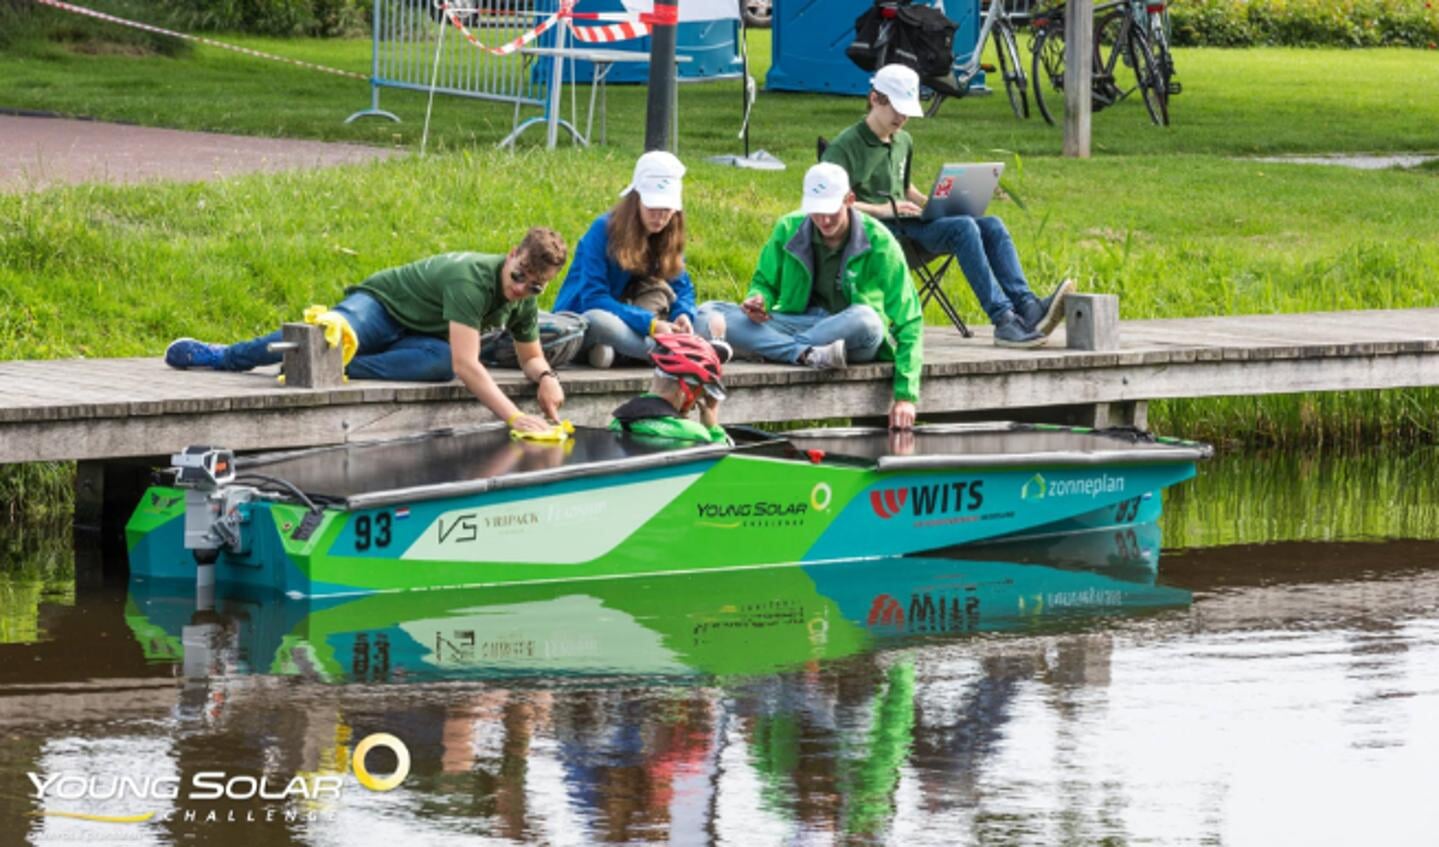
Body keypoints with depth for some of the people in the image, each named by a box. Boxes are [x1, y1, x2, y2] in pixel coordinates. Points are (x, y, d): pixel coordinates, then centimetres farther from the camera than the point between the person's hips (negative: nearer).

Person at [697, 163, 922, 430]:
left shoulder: (879, 242, -10)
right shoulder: (789, 230, 0)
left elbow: (909, 323, -11)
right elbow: (765, 282, 16)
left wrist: (905, 395, -20)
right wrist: (758, 300, -12)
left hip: (849, 336, -3)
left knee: (866, 320, -41)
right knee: (708, 315, -21)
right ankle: (806, 354, -39)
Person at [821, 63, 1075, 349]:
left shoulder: (903, 142, 25)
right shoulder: (845, 147, -1)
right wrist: (883, 209, -19)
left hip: (907, 224, 8)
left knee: (992, 225, -15)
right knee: (963, 227, -29)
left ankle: (1027, 307, -34)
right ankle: (1003, 320, -38)